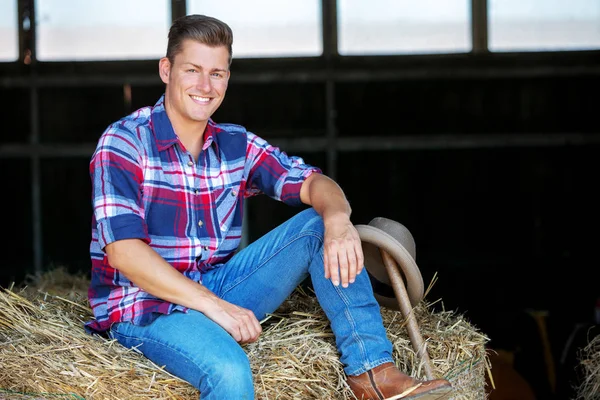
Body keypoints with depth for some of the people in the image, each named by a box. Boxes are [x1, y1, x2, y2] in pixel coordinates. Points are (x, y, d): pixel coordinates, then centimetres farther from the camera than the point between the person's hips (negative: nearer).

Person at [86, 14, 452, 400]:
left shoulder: (236, 146, 7)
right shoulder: (124, 143, -11)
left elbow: (312, 183, 1)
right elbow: (123, 252, -20)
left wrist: (338, 220, -25)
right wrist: (213, 306, -26)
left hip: (216, 292, 6)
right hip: (144, 307, -6)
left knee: (317, 225, -7)